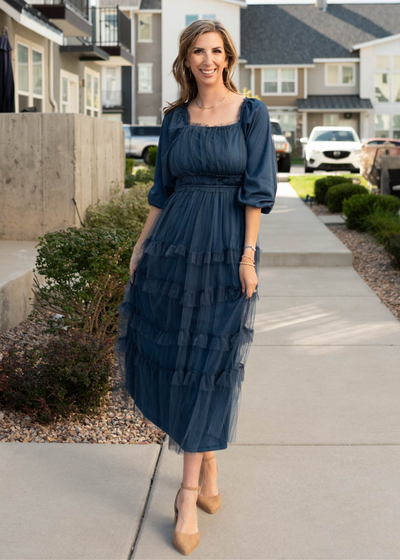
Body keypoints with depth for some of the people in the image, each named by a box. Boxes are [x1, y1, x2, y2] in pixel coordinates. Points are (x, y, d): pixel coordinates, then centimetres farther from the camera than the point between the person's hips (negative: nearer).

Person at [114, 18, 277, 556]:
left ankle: (189, 493, 4)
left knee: (208, 365, -2)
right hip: (174, 245, 4)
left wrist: (248, 255, -12)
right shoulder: (175, 117, 9)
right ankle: (207, 460, 27)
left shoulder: (251, 112, -2)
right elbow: (162, 189, 14)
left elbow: (257, 187, -6)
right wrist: (142, 244, 12)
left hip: (226, 250, -4)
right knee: (164, 348, 6)